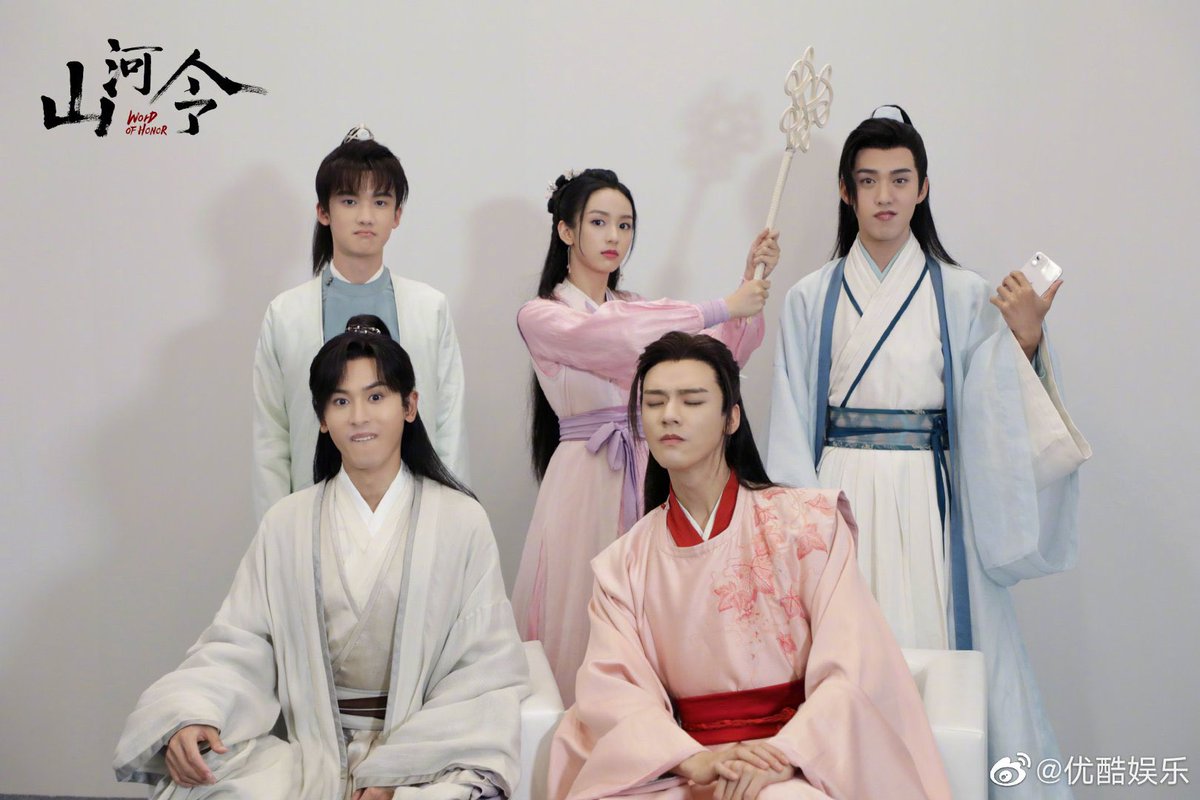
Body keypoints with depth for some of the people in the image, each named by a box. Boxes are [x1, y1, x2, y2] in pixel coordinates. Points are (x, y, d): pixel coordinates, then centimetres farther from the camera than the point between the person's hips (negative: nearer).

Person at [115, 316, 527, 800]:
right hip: (313, 751, 2)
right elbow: (238, 646, 3)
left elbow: (487, 669, -2)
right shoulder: (286, 525, 10)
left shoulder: (460, 522, 3)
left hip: (428, 757, -1)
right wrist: (192, 715, -20)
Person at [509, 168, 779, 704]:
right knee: (581, 616, -4)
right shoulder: (541, 316, 2)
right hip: (584, 477, -4)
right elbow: (606, 339, -18)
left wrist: (752, 287, -11)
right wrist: (720, 308, -20)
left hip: (648, 475, 4)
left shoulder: (637, 309, 18)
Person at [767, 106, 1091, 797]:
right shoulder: (812, 300, 6)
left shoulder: (963, 296, 4)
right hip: (839, 500, 0)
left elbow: (993, 417, 0)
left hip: (928, 502, 0)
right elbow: (791, 430, 6)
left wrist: (1025, 340, -14)